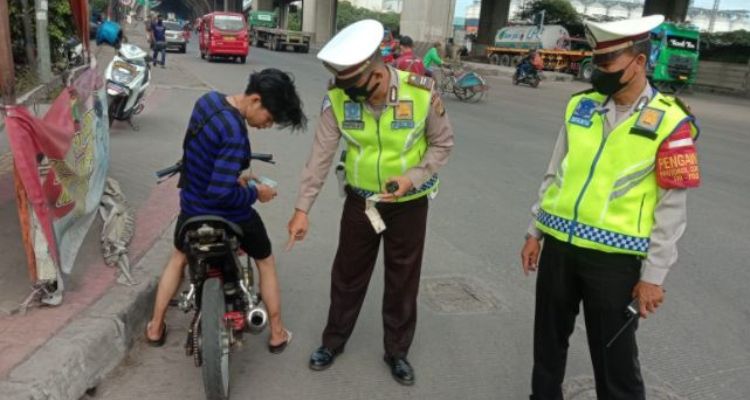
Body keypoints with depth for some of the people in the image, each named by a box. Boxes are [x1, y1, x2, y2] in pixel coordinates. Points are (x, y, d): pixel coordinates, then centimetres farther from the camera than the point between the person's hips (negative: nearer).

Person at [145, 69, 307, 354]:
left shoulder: (208, 99, -7)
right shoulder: (235, 134, -32)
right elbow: (221, 193, -33)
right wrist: (255, 193, -17)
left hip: (192, 205, 7)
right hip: (228, 215, -7)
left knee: (178, 259, 32)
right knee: (266, 262, 19)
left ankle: (155, 328, 40)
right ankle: (277, 335, 31)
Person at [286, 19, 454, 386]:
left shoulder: (422, 93, -22)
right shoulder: (338, 98, -17)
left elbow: (442, 143, -7)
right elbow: (320, 156, -14)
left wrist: (413, 178, -22)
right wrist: (302, 208, -16)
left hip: (409, 204, -1)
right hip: (360, 201, 2)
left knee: (402, 281, 12)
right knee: (347, 274, 15)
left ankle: (397, 351, 33)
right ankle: (333, 341, 37)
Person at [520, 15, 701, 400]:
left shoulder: (670, 122, -10)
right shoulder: (580, 105, 4)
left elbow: (671, 208, -8)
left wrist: (654, 275, -9)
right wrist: (534, 232, 11)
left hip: (614, 258, -4)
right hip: (559, 245, 5)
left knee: (614, 357, 8)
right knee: (548, 340, 19)